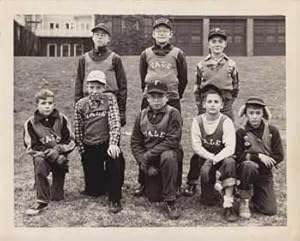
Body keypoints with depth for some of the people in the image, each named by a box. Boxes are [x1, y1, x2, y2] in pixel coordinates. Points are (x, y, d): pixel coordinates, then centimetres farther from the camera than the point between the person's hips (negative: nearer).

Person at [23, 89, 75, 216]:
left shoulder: (62, 119, -2)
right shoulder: (31, 123, -5)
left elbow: (70, 141, 0)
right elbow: (31, 147, -6)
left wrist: (58, 150, -17)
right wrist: (48, 152, -19)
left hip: (60, 156, 1)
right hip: (42, 155, -1)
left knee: (57, 198, -1)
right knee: (39, 163, -39)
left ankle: (56, 193, 39)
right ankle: (42, 201, -29)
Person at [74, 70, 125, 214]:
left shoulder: (109, 99, -1)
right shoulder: (80, 104, 2)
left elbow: (115, 122, -11)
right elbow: (78, 129, 7)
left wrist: (113, 144, -23)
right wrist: (81, 150, 3)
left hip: (107, 143, -2)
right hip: (89, 147, 2)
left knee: (115, 161, -35)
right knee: (94, 191, 4)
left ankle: (114, 200, -14)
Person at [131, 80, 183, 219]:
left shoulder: (173, 114, -10)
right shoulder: (142, 116, 3)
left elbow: (172, 141, -19)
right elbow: (135, 142, 2)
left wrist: (148, 155, -21)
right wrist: (145, 164, -12)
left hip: (169, 152, -3)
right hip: (149, 161, 4)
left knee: (168, 156, -39)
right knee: (154, 198, -2)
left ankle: (170, 202, -25)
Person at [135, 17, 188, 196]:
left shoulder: (178, 54, 4)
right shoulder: (146, 54, 9)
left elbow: (183, 79, 10)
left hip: (172, 101, -2)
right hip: (149, 101, 2)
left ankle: (177, 184, 9)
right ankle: (144, 183, 13)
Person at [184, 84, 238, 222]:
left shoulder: (226, 122, -10)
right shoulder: (197, 121, -4)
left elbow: (230, 148, -20)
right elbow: (196, 146, -8)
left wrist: (215, 159, -32)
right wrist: (210, 157, -20)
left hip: (222, 157, 0)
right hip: (203, 159, 1)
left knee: (230, 162, -37)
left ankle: (228, 206, -29)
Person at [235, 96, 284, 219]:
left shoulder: (272, 131, -3)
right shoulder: (241, 133, -8)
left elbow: (279, 156, -5)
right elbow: (239, 156, -11)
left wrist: (260, 165, -16)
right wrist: (259, 156, -22)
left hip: (265, 173, 2)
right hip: (246, 170, -2)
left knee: (270, 211, -8)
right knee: (249, 165, -39)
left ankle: (253, 195, 23)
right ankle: (244, 201, -18)